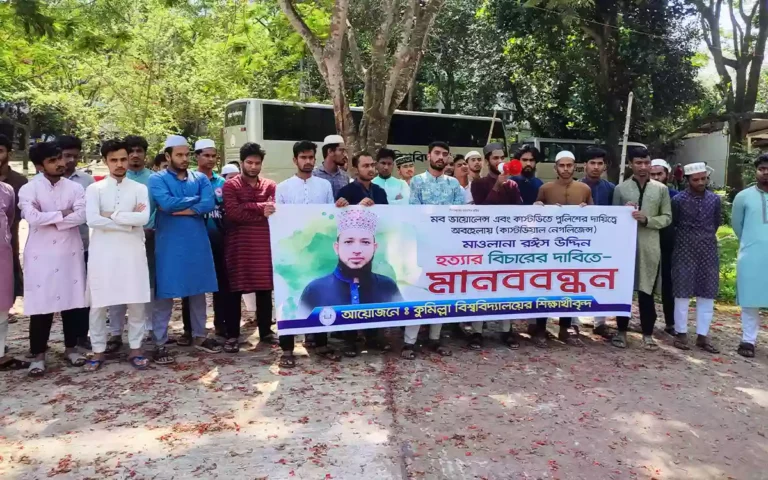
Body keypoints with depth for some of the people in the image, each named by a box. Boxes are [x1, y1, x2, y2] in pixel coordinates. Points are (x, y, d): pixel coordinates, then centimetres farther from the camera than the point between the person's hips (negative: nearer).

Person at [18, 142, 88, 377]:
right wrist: (62, 213, -9)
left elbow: (80, 216, -11)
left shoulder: (75, 188, 4)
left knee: (72, 301, 8)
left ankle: (71, 347, 23)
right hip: (41, 254, -2)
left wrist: (48, 219, -13)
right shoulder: (29, 189, -1)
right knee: (41, 304, 1)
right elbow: (32, 218, -17)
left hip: (70, 252, 2)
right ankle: (38, 354, 14)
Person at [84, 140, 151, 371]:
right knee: (98, 303, 5)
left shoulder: (140, 188, 6)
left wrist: (112, 215, -10)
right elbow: (92, 220, -12)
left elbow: (144, 218, -10)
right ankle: (98, 351, 18)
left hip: (132, 251, 0)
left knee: (136, 302, 4)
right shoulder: (94, 189, 4)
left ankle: (135, 349, 17)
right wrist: (129, 222, -11)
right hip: (103, 252, 0)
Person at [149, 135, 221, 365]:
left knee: (199, 290, 12)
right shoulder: (157, 179, -1)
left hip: (197, 242, 4)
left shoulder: (200, 178, 8)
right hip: (169, 244, -4)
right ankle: (160, 343, 8)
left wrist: (180, 209, -14)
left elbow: (209, 204, -8)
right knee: (165, 293, 0)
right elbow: (166, 203, -19)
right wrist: (194, 200, -8)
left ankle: (200, 336, 25)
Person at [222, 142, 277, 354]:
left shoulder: (270, 185, 11)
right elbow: (232, 212, -14)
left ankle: (266, 331, 21)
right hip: (238, 244, -3)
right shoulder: (230, 185, 1)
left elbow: (275, 210, -6)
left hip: (264, 244, 3)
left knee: (265, 288, 9)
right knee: (234, 290, 1)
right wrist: (260, 211, -11)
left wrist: (247, 206, -15)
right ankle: (232, 335, 9)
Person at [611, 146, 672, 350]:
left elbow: (667, 217, 5)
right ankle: (622, 331, 18)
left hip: (649, 247, 0)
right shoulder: (620, 188, 5)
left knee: (647, 292, 4)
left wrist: (647, 220, -12)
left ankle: (647, 334, 15)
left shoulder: (661, 189, 7)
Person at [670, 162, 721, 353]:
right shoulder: (678, 200, -6)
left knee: (707, 294, 5)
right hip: (685, 253, -3)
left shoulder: (715, 199, 3)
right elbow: (672, 224, 6)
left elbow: (717, 223, 17)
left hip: (709, 252, 3)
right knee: (682, 294, 2)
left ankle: (702, 336, 14)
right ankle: (681, 333, 12)